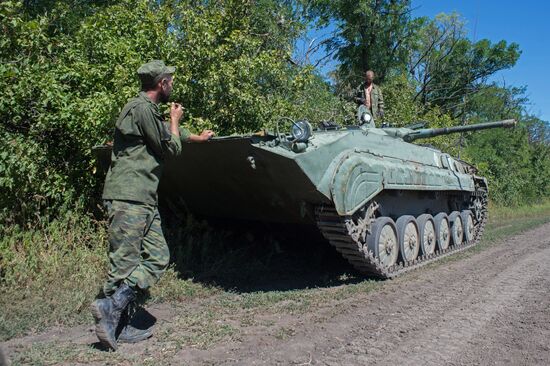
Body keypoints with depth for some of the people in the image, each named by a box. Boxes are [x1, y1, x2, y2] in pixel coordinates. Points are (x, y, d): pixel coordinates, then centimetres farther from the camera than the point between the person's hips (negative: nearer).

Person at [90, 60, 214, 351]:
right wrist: (175, 119, 11)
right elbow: (171, 147, -6)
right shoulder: (142, 108, -10)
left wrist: (196, 137, 57)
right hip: (129, 197, -10)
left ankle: (118, 324, 9)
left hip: (144, 199, 10)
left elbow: (169, 133, 41)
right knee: (124, 262, -9)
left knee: (158, 257, 6)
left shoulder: (149, 110, 21)